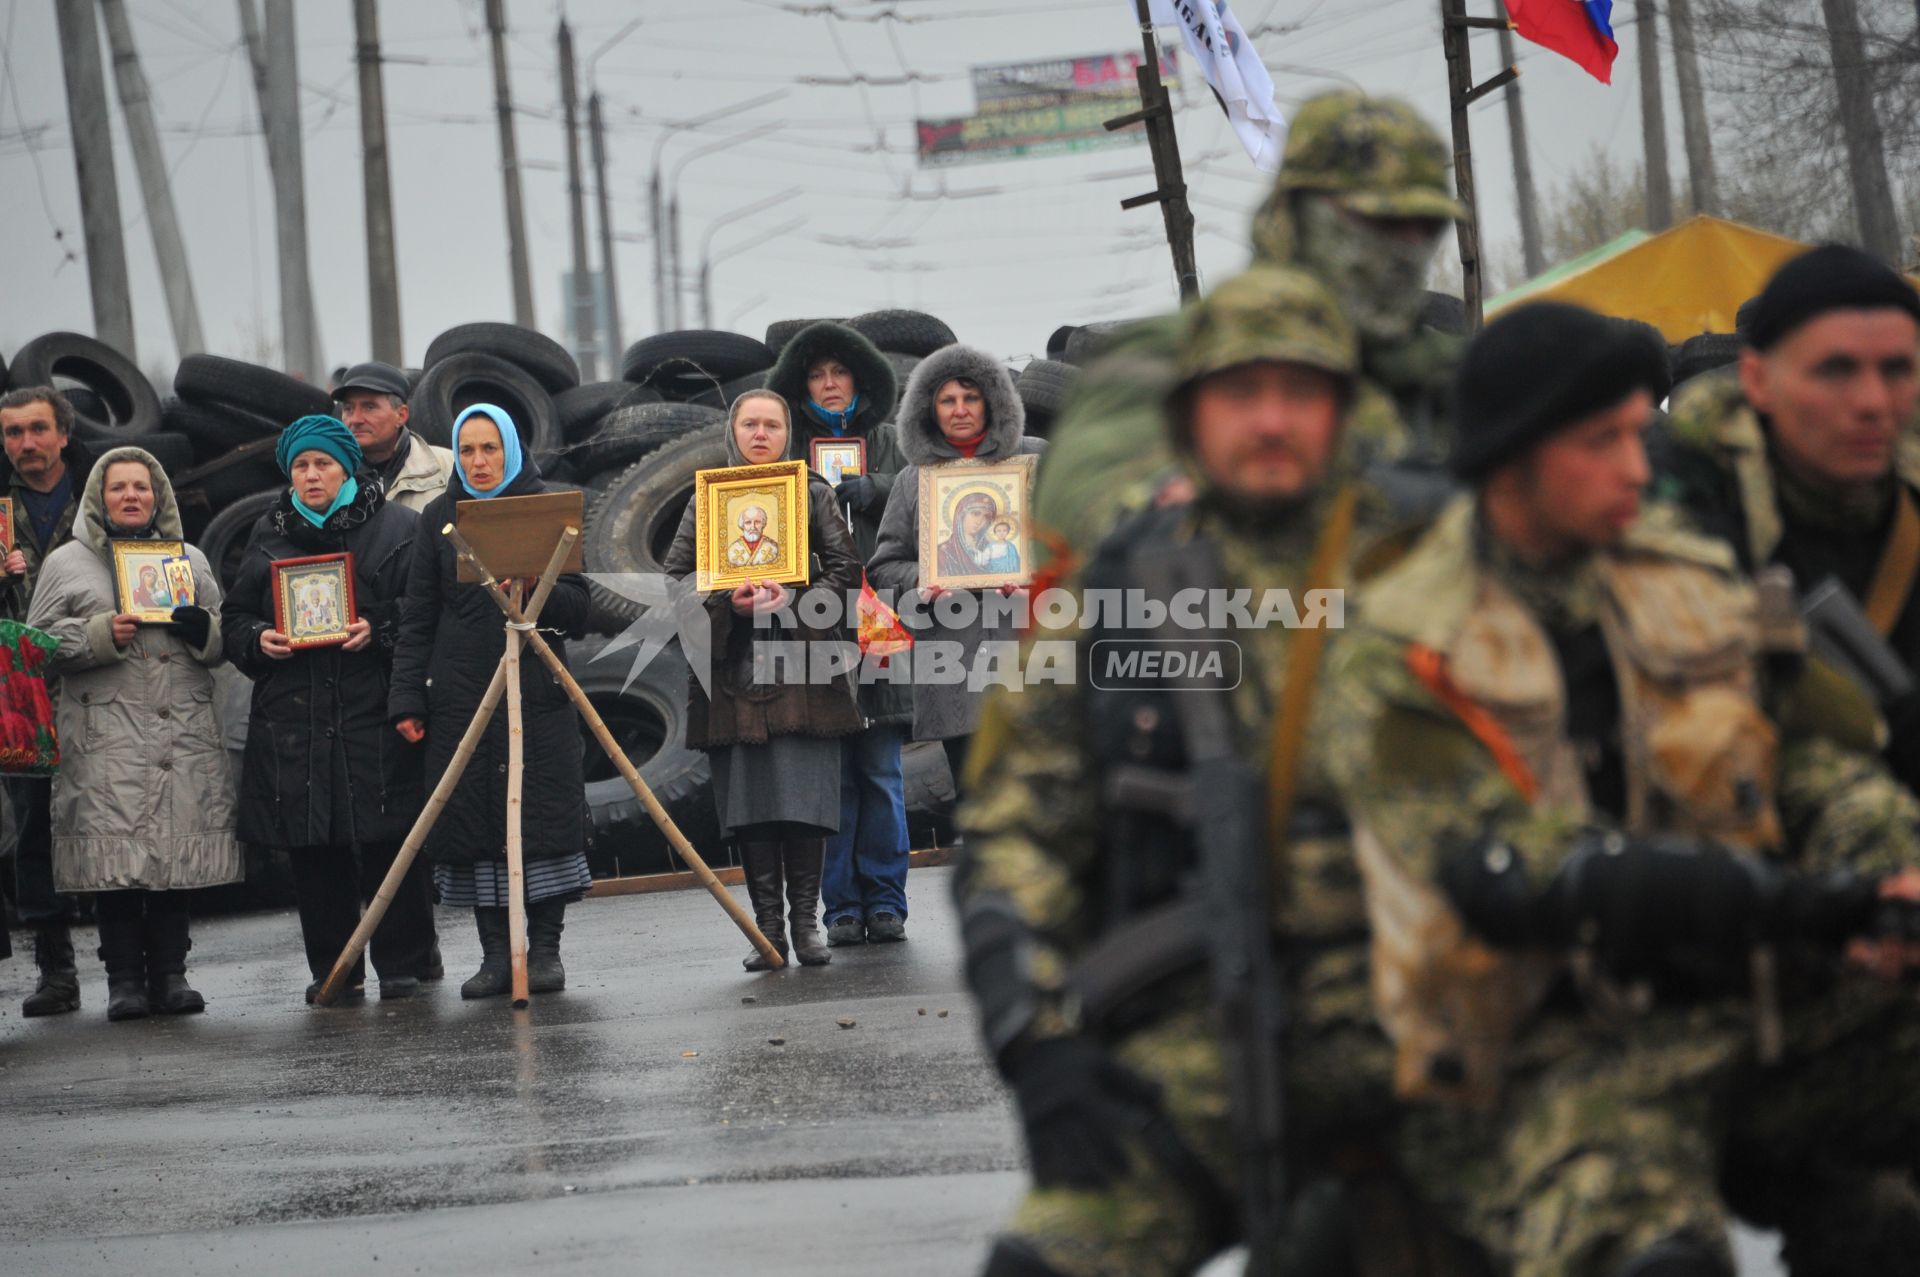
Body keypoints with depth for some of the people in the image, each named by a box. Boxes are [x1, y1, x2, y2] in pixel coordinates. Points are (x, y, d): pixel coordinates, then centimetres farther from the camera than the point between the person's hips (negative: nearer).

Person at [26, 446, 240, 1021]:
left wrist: (203, 629, -2)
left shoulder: (191, 560, 18)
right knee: (116, 857, -8)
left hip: (185, 732, 3)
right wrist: (100, 636, -10)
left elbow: (225, 642, 21)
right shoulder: (65, 564, 9)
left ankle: (169, 973, 7)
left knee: (179, 853, -1)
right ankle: (124, 979, -3)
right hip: (107, 734, -3)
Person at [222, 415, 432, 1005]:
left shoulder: (397, 528, 4)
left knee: (388, 845, -5)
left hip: (374, 715, -3)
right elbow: (235, 618, 19)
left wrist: (380, 632, -17)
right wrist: (259, 640, -2)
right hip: (292, 720, 4)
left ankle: (401, 966, 4)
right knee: (313, 854, 3)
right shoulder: (269, 534, 15)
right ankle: (332, 970, 11)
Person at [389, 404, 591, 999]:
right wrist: (407, 699, 0)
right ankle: (496, 955, 4)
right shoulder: (440, 516, 9)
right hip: (460, 699, 2)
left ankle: (544, 950, 3)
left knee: (543, 818, -5)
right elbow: (417, 616, 8)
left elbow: (578, 607, 1)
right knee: (474, 827, 0)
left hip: (537, 695, -2)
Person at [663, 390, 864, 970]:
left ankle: (805, 922, 1)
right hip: (735, 668, 1)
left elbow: (846, 570, 3)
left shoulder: (811, 494, 9)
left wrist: (794, 601, -13)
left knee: (805, 796, -6)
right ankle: (767, 927, 1)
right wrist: (726, 600, -11)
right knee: (749, 800, -2)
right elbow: (677, 575, 7)